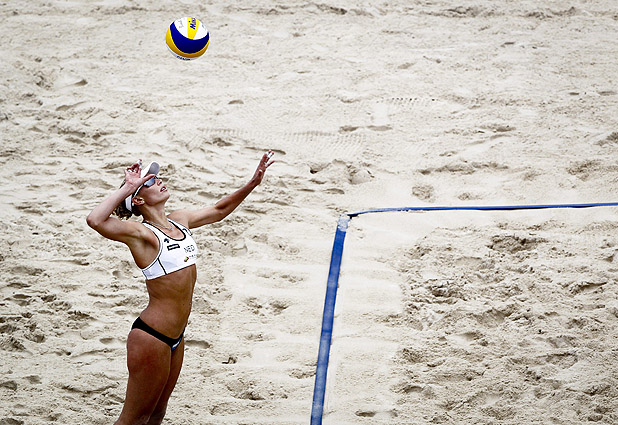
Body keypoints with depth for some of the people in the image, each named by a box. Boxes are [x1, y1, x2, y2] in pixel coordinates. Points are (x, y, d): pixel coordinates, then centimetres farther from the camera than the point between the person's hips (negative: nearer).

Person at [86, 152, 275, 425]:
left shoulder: (179, 221, 7)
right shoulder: (141, 233, -16)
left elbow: (218, 211, 24)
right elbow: (95, 220, -34)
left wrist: (252, 184, 13)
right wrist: (127, 188, -24)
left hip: (175, 337, 8)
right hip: (151, 337, -8)